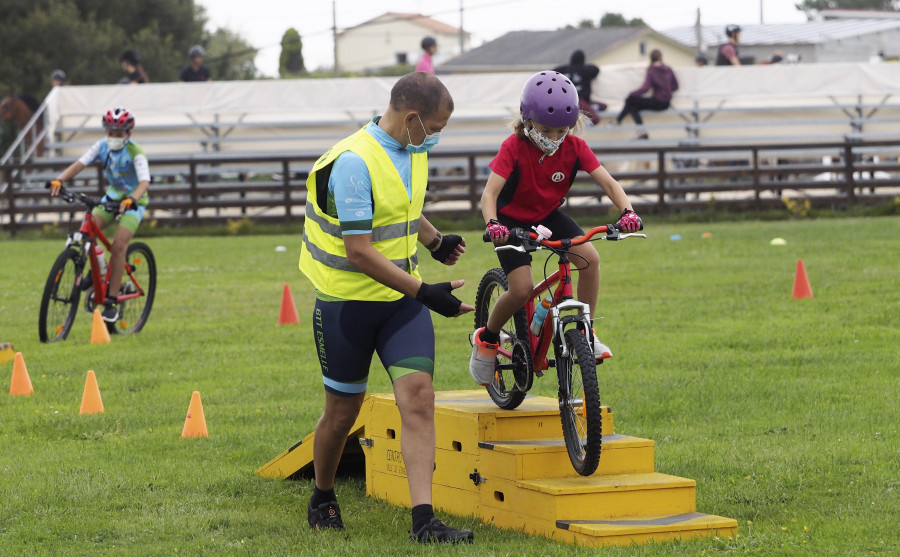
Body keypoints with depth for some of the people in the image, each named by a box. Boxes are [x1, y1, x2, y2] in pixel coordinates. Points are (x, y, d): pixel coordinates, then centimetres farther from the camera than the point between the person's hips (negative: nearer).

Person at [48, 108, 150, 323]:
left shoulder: (135, 153, -22)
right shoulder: (102, 146, -8)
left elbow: (144, 182, -34)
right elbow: (80, 164, -18)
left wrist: (131, 199, -54)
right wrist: (59, 179, -36)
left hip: (134, 200, -5)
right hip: (113, 195, 5)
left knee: (118, 245, -20)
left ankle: (111, 302, -16)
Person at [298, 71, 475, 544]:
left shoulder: (413, 152, 5)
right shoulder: (354, 162, -22)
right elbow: (359, 252, -24)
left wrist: (436, 241, 9)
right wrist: (424, 292, -25)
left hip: (402, 298, 6)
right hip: (348, 303, -6)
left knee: (418, 396, -10)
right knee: (343, 411, 8)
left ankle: (423, 519, -14)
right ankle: (322, 499, 34)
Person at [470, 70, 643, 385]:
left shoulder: (574, 147, -15)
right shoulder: (514, 147, -24)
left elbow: (608, 183, -20)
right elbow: (490, 193, -31)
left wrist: (627, 211, -40)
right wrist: (491, 225, -52)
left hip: (548, 216, 4)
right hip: (512, 220, -4)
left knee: (590, 257, -22)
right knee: (522, 290, -20)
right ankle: (487, 338, 8)